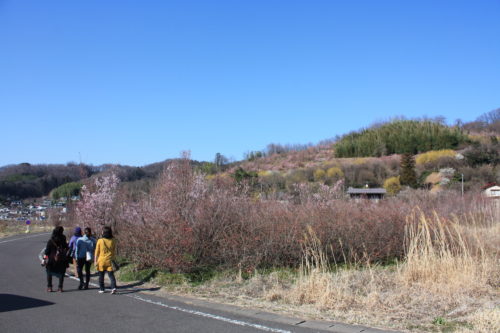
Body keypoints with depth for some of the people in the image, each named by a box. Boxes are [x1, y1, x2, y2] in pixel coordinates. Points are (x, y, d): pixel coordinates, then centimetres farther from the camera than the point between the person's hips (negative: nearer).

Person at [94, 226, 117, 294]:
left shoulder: (100, 241, -9)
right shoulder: (112, 241, -1)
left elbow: (97, 252, -4)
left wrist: (95, 261, 4)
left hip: (101, 260, -1)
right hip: (109, 261, 1)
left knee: (101, 275, 12)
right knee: (111, 275, 0)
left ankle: (101, 289, 19)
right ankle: (114, 287, -16)